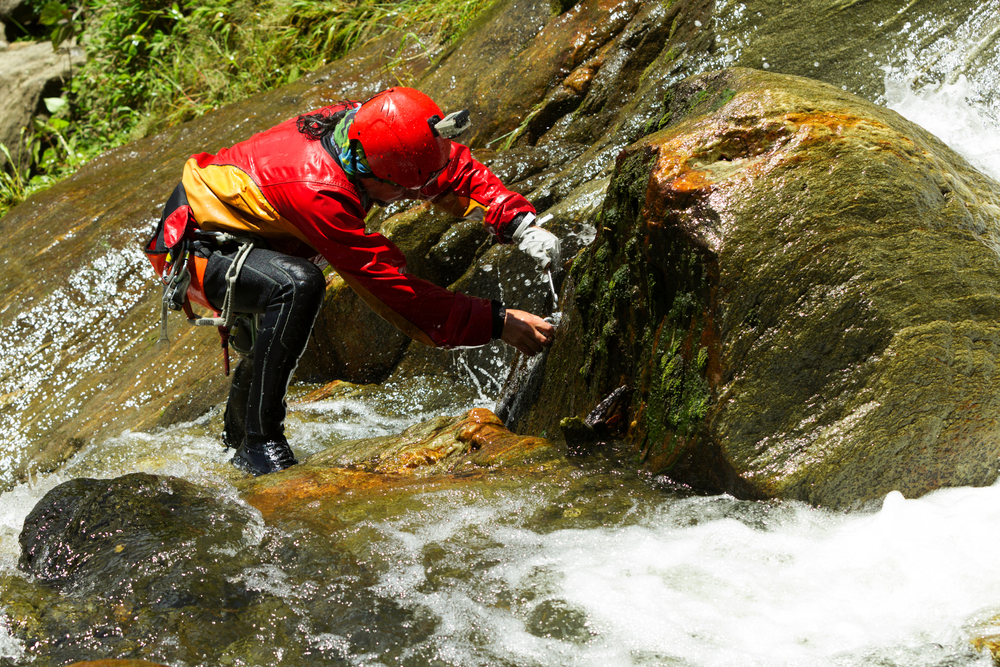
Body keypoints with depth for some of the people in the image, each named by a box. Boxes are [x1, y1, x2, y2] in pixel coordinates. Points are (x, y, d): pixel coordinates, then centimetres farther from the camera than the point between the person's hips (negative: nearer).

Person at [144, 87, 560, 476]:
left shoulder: (367, 128, -18)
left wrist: (520, 224, -19)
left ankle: (239, 438, 56)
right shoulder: (316, 190, -39)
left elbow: (458, 168, -4)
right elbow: (390, 286, -36)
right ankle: (260, 444, -23)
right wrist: (497, 323, -35)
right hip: (186, 250, -9)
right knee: (298, 285, -34)